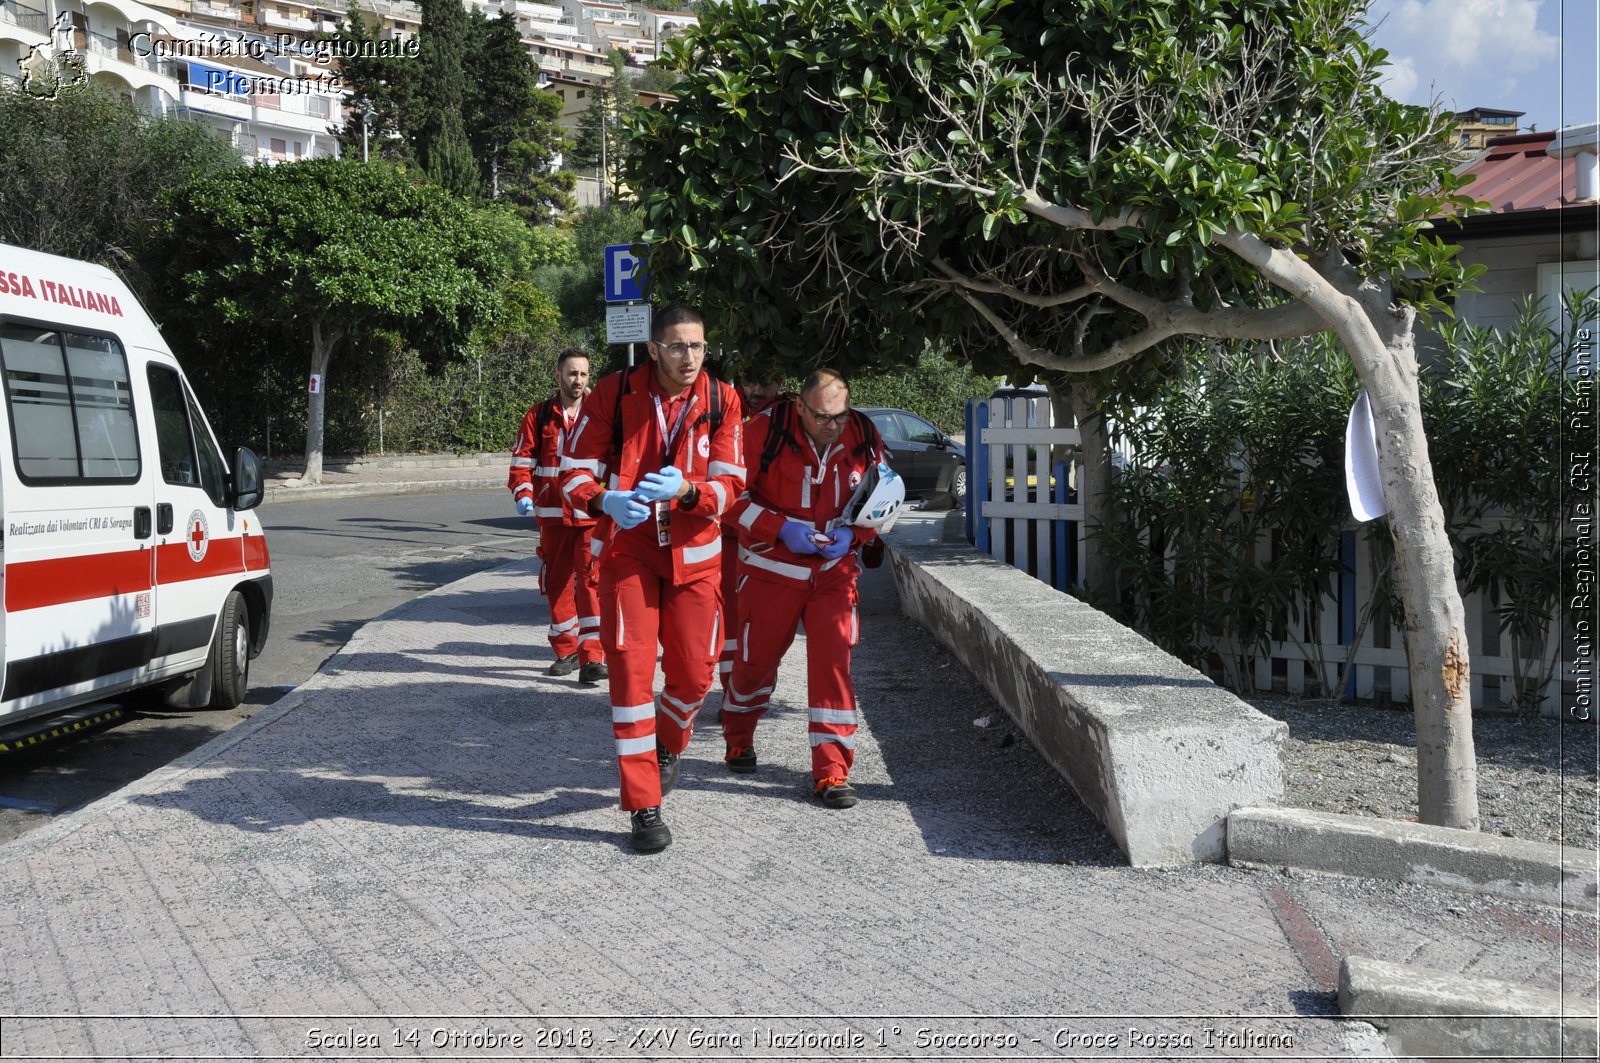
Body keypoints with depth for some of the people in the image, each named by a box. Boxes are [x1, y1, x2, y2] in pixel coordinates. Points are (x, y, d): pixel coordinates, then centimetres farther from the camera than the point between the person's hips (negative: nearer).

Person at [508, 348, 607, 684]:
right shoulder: (539, 416, 6)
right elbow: (521, 461, 6)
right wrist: (523, 495, -12)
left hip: (592, 515, -3)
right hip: (552, 515, 3)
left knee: (592, 580, -14)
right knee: (556, 583, 13)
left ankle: (592, 659, -16)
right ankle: (566, 651, 28)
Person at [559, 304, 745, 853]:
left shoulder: (721, 401, -6)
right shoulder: (614, 393, -10)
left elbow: (729, 486, -7)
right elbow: (574, 468, -6)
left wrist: (684, 490, -28)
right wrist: (604, 500, -28)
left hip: (694, 555, 2)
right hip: (628, 550, -2)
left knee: (694, 673, 5)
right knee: (631, 670, -8)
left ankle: (667, 745, 40)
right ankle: (644, 808, 1)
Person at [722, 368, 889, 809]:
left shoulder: (865, 438, -6)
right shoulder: (765, 430, -18)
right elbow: (736, 496, -12)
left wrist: (851, 533, -13)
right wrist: (783, 528, -24)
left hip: (834, 570, 2)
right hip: (771, 568, -2)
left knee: (833, 662, -8)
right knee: (756, 659, 12)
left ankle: (832, 771, -1)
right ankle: (738, 737, 41)